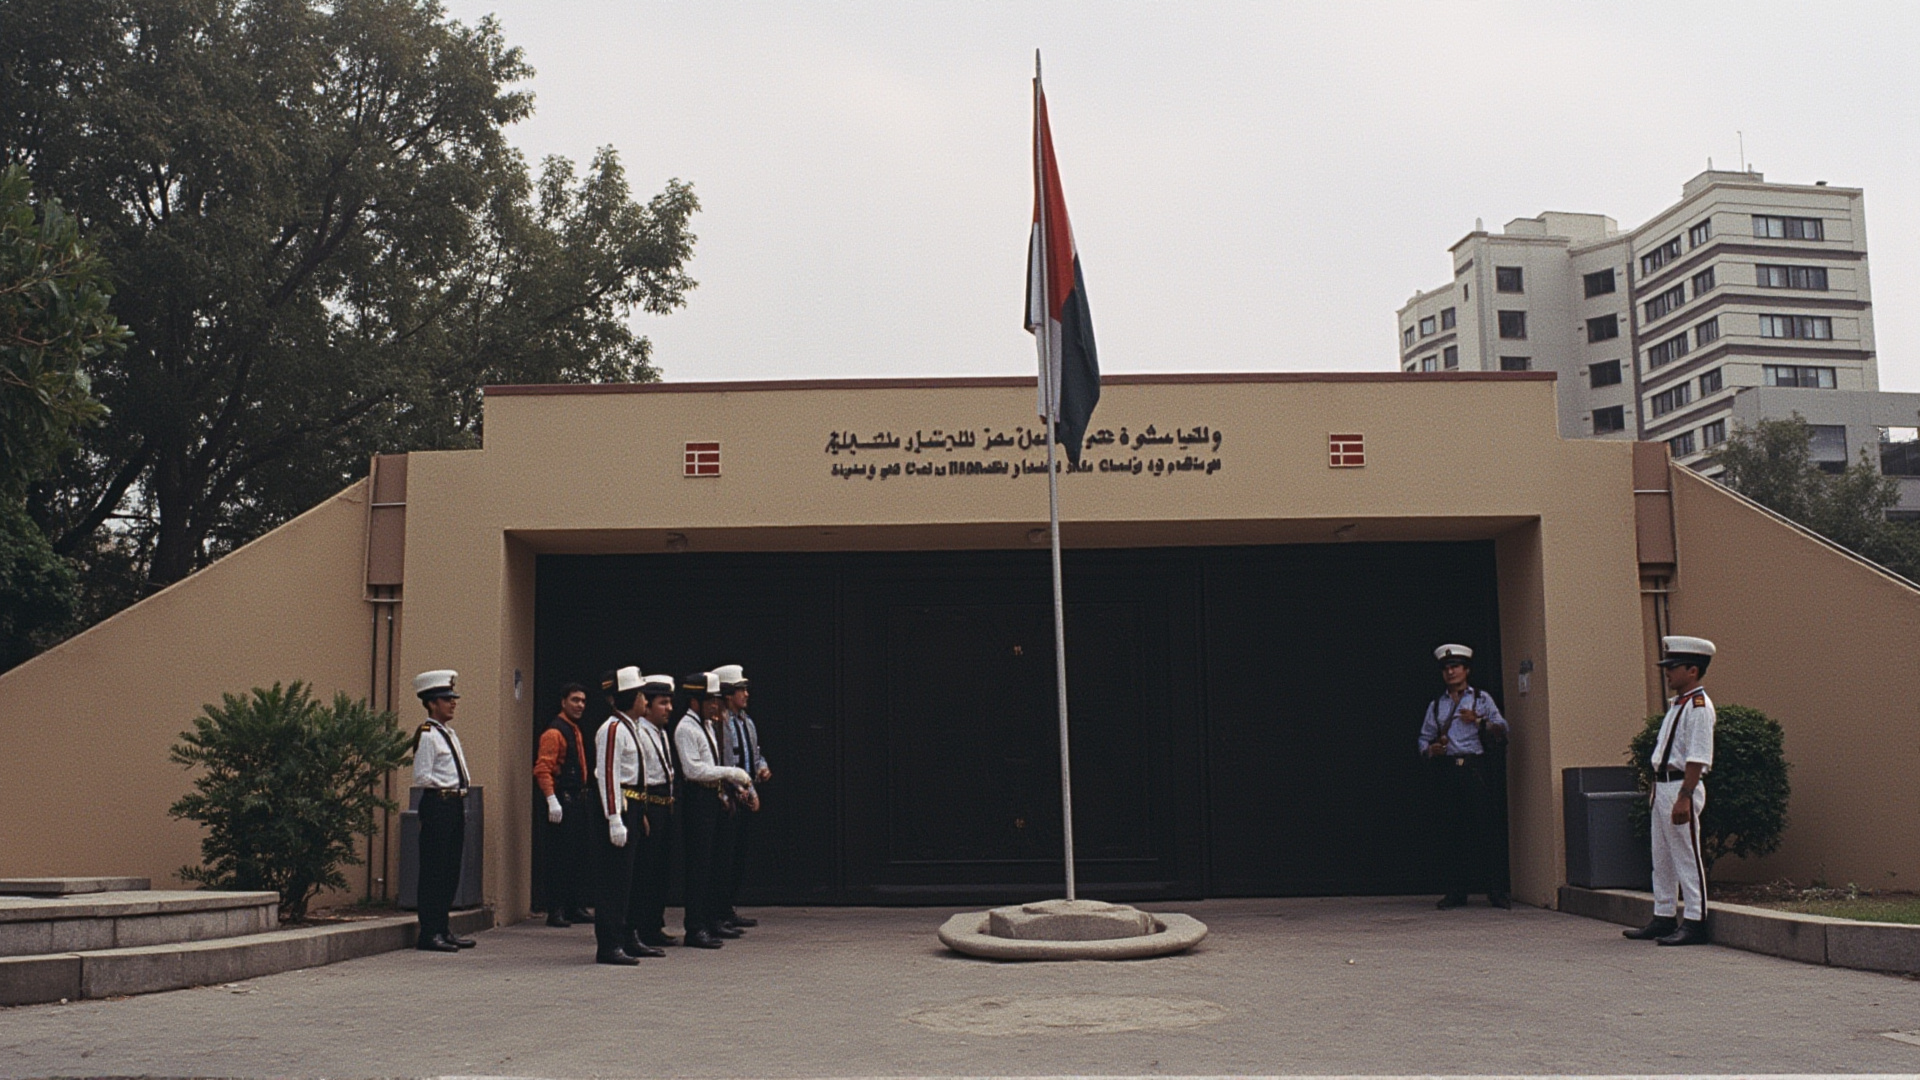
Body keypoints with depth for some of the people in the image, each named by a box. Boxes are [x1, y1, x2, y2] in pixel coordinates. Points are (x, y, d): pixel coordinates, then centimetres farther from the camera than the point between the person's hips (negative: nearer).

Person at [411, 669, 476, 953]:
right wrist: (450, 785, -13)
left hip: (455, 804, 9)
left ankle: (443, 929, 18)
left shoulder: (449, 733, 19)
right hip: (437, 804, -9)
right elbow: (422, 777, -16)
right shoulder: (426, 735, -10)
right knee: (434, 870, -6)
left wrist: (464, 783, 7)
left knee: (451, 871, 12)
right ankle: (429, 933, -3)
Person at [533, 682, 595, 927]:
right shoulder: (554, 732, -12)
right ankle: (555, 911, -2)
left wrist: (593, 773, 13)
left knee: (581, 855, 11)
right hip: (563, 802, -10)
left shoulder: (576, 730, 18)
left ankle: (575, 907, 18)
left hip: (579, 801, 10)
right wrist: (552, 801, -25)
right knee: (560, 858, -7)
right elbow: (542, 769, -19)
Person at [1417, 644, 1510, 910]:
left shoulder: (1481, 698, 11)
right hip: (1449, 771, 2)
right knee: (1454, 832, 0)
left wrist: (1479, 721, -10)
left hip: (1477, 769, -2)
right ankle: (1456, 892, 5)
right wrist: (1431, 749, -6)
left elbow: (1502, 729, 6)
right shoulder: (1436, 705, 19)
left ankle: (1496, 890, -1)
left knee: (1486, 827, -7)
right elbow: (1424, 738, 15)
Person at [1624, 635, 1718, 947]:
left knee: (1686, 857, -5)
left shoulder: (1698, 705, -13)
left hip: (1681, 787, -10)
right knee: (1662, 859, 15)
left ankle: (1694, 922, 0)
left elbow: (1697, 757, -20)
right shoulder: (1677, 705, 17)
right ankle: (1664, 918, 23)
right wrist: (1660, 791, 18)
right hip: (1663, 786, 10)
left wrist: (1684, 798, -24)